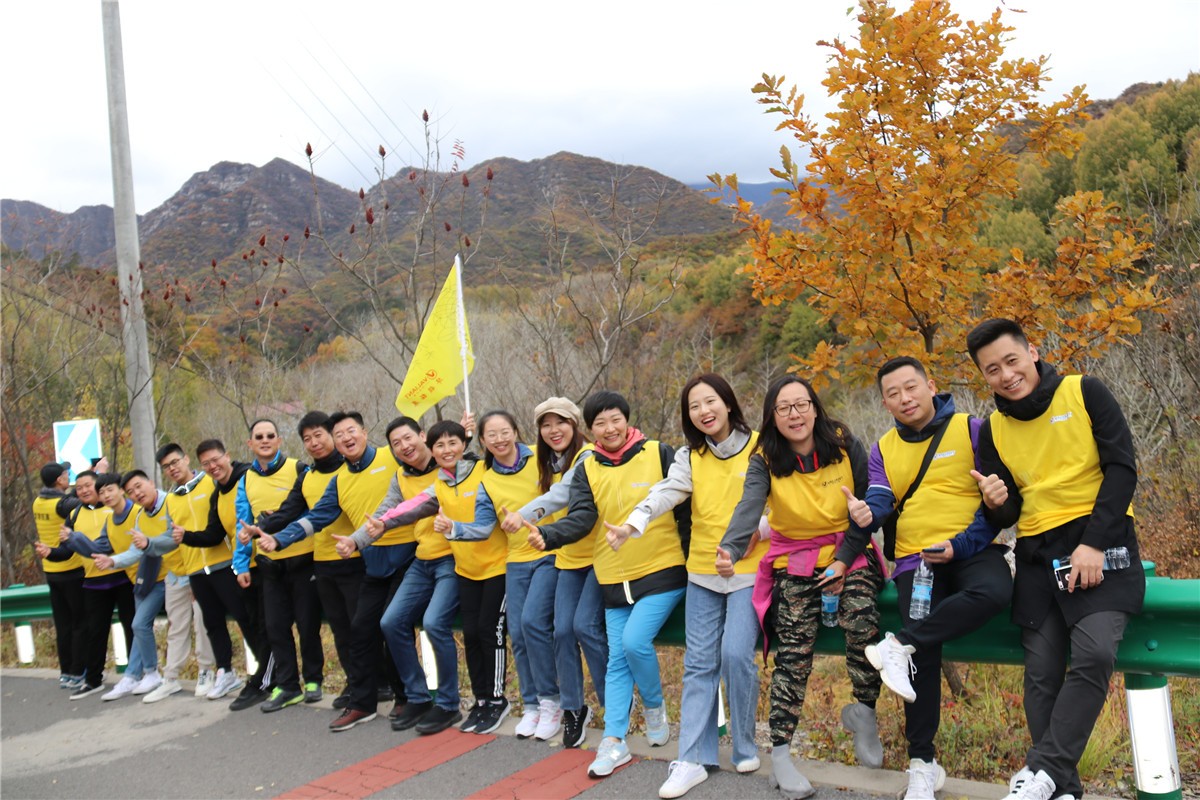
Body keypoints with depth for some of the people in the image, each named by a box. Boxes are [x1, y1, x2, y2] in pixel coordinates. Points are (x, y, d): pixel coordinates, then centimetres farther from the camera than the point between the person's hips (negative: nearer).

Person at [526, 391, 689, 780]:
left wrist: (690, 554, -8)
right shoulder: (587, 470, 5)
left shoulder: (660, 454, -4)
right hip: (614, 577, 4)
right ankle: (614, 741, 14)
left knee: (634, 640, -18)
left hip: (663, 571, -4)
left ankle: (655, 706, 10)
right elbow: (581, 518, -9)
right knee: (617, 660, 7)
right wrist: (548, 535, -28)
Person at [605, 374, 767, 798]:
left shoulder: (760, 448, -5)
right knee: (699, 664, 4)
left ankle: (745, 747, 13)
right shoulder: (689, 456, 3)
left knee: (736, 654, -10)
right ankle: (693, 760, 10)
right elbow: (665, 492, -14)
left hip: (749, 569, -3)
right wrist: (633, 523, -32)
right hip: (703, 571, 4)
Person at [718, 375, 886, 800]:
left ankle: (864, 712, 0)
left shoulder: (846, 445, -5)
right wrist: (730, 549, -43)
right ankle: (780, 753, -6)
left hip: (850, 553, 0)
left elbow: (869, 506, -1)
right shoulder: (765, 460, -6)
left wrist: (844, 561, -11)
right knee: (793, 649, -14)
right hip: (795, 560, 0)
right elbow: (749, 506, -24)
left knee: (861, 618, -26)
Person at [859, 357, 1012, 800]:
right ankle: (922, 762, -1)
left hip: (972, 550, -2)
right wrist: (864, 515, -24)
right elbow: (879, 502, 2)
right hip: (915, 559, 2)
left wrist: (962, 545, -15)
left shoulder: (971, 430, 1)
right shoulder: (883, 450, 14)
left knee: (993, 591, -36)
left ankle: (898, 646, -26)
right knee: (926, 651, -14)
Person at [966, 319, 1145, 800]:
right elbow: (1008, 516, 11)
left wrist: (1094, 544, -16)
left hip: (1100, 544, -4)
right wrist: (998, 503, -14)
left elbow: (1122, 468, -7)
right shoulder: (993, 430, 8)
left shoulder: (1085, 393, -2)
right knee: (1041, 675, -1)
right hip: (1038, 553, 4)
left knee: (1094, 654, -23)